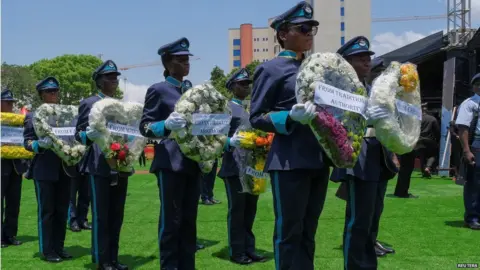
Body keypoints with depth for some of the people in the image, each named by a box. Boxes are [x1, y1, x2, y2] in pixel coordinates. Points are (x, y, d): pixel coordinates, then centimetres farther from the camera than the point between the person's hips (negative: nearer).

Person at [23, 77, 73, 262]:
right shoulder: (33, 117, 0)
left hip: (64, 169, 4)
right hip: (44, 170, -4)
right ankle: (47, 250, 9)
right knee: (46, 211, 0)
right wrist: (40, 144, -25)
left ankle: (59, 247, 19)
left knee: (62, 210, 9)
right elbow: (27, 143, -5)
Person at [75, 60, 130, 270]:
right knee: (100, 216, -1)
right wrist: (90, 135, -26)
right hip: (99, 167, -6)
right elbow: (79, 135, -5)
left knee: (116, 216, 10)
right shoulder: (89, 103, 0)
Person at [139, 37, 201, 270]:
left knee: (189, 219, 11)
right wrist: (166, 125, -25)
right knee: (171, 220, -2)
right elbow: (145, 127, -6)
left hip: (193, 163, 6)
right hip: (170, 163, -6)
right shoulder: (158, 90, -1)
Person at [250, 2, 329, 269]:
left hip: (319, 160, 7)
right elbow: (257, 117, -7)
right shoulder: (271, 69, -4)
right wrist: (291, 118, -21)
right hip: (290, 161, -7)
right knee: (289, 232, 2)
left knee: (308, 231, 14)